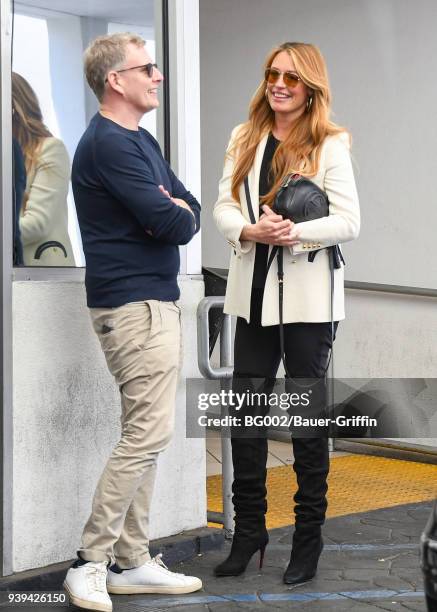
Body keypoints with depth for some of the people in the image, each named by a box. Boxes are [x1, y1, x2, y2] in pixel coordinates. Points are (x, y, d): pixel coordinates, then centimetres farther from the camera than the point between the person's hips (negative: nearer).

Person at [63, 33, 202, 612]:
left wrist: (174, 210, -8)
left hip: (154, 299, 10)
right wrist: (176, 213, 1)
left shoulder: (140, 140, 19)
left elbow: (190, 211, 13)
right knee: (149, 430, -12)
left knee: (143, 433, 11)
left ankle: (132, 562, 17)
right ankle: (90, 562, -6)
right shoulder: (109, 144, -14)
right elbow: (172, 225, -21)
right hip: (134, 303, -10)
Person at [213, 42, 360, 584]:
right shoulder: (245, 138, 10)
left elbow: (348, 222, -9)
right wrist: (250, 231, -17)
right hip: (254, 292, 4)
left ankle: (308, 538, 17)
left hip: (308, 297, -4)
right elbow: (224, 206, 4)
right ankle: (248, 530, 22)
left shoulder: (329, 144, -3)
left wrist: (295, 233, -25)